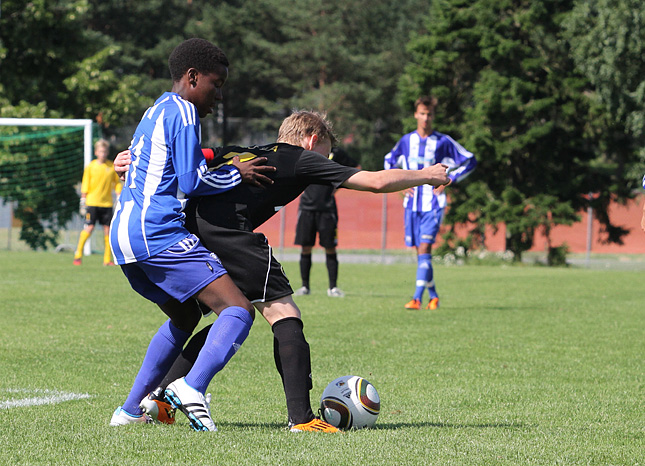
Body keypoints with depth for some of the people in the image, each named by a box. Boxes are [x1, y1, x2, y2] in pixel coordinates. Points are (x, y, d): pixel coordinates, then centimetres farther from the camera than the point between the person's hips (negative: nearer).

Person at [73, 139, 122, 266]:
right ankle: (78, 255, 1)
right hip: (92, 202, -2)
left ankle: (107, 259, 5)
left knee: (107, 229, 0)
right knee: (89, 228, -10)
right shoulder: (90, 167, 2)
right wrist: (83, 203, 0)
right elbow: (85, 186, 4)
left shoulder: (112, 166, 6)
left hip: (107, 203, 2)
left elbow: (117, 183, 14)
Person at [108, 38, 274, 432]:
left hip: (124, 236, 10)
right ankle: (193, 387, -36)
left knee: (185, 316, 27)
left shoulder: (156, 111, 24)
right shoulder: (183, 113, -5)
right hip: (159, 235, -10)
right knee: (238, 309, -15)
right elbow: (192, 182, -12)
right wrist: (236, 174, 3)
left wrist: (223, 165, 23)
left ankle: (131, 410, 23)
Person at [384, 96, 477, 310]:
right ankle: (433, 296, 21)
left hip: (433, 204, -4)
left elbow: (470, 161, 3)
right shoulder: (406, 141, 7)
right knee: (420, 252, 8)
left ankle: (417, 298, -21)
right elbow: (389, 162, 24)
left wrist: (447, 182, -3)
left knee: (424, 249, -15)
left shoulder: (443, 142, -3)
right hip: (413, 204, 4)